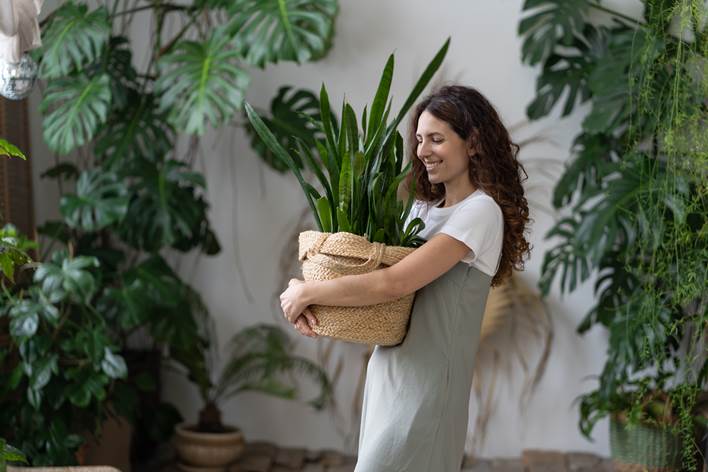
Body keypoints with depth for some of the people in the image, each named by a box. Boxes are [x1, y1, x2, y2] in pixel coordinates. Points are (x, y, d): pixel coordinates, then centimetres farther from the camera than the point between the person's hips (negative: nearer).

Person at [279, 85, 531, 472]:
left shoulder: (480, 211, -13)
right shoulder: (424, 208, 14)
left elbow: (393, 283, -21)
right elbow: (370, 265, 9)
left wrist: (306, 292, -12)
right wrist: (304, 294, -10)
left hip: (426, 381, -8)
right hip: (387, 372, 8)